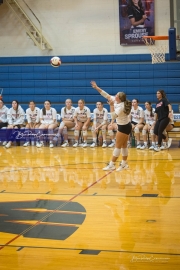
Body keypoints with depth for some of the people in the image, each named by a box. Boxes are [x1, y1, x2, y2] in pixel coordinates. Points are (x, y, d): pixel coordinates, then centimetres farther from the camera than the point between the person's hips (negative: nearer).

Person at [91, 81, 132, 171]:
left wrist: (111, 105, -36)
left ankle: (112, 165, 3)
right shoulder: (116, 101, -4)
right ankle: (124, 164, 21)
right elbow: (106, 95, 1)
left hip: (124, 127, -9)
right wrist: (96, 87, -2)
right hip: (124, 126, 9)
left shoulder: (121, 106, -28)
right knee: (123, 146, 13)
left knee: (118, 146, -3)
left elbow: (113, 116, -37)